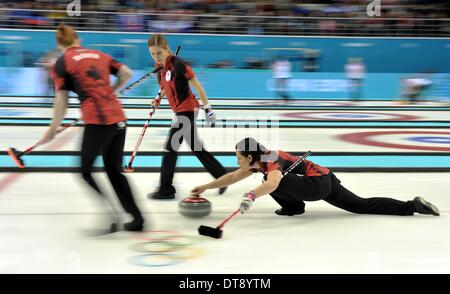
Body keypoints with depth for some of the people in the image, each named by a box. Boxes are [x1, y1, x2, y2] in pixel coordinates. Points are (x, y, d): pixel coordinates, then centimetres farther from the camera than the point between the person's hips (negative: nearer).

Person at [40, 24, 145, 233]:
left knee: (85, 170, 11)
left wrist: (52, 129, 9)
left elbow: (61, 100, -1)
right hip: (118, 119, 5)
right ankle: (136, 218, 17)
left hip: (97, 121, -5)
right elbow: (127, 74, 11)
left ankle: (110, 213, -6)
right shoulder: (99, 55, 17)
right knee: (115, 171, 18)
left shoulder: (62, 63, 3)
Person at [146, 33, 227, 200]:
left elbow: (197, 86, -15)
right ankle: (223, 176, 26)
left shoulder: (178, 64, -18)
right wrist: (158, 99, 10)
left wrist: (207, 108, -14)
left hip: (187, 109, -9)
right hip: (181, 111, 9)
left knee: (170, 148, -6)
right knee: (197, 149, 15)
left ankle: (166, 189, 3)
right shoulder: (160, 66, 6)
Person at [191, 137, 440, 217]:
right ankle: (412, 205, 11)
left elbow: (272, 183, -43)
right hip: (327, 180, 10)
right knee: (362, 206, 12)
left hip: (319, 184, -10)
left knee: (273, 183, -24)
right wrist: (205, 187, 18)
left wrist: (251, 196, -56)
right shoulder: (260, 161, 10)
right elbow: (231, 178, 18)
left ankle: (293, 206, 2)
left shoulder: (270, 162, -17)